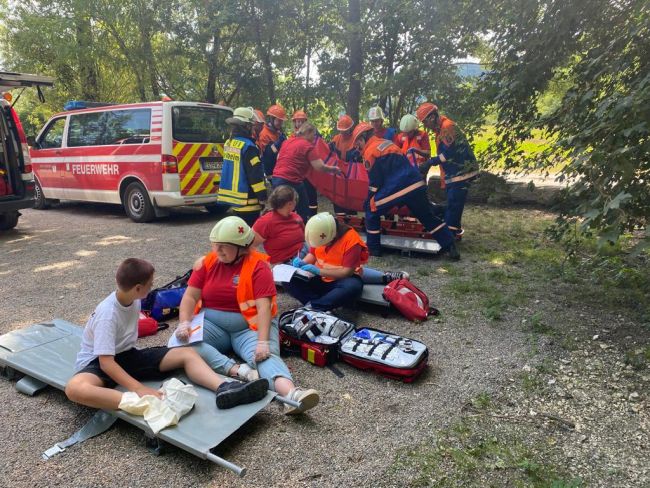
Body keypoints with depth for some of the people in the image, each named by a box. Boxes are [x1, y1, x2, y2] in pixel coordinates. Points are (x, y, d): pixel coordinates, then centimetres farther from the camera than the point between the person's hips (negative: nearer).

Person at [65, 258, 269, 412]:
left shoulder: (133, 299, -3)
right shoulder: (108, 313, -26)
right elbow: (106, 362, -32)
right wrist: (139, 389, -41)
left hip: (126, 355, 7)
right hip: (97, 361, -6)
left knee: (187, 353, -14)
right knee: (75, 388, -43)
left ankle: (224, 389, -38)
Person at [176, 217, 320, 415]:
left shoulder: (258, 265, -8)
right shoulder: (208, 261, 5)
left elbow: (264, 306, -17)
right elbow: (190, 296, 3)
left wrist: (263, 341, -30)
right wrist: (184, 323, -17)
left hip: (250, 326, -3)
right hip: (212, 324, 4)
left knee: (266, 356, -32)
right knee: (180, 342, -25)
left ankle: (292, 395, -57)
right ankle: (238, 370, -36)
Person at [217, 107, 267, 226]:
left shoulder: (229, 143, 9)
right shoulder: (248, 147, -17)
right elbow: (256, 175, -18)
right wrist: (263, 197, -13)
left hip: (232, 195, 9)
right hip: (247, 200, -9)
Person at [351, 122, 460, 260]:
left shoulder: (369, 151, 3)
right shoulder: (387, 143, 25)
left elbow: (375, 181, 1)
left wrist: (369, 201, 13)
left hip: (395, 189, -7)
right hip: (416, 184, 7)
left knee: (372, 212, 14)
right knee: (428, 217, 18)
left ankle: (373, 249, 16)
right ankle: (451, 247, 17)